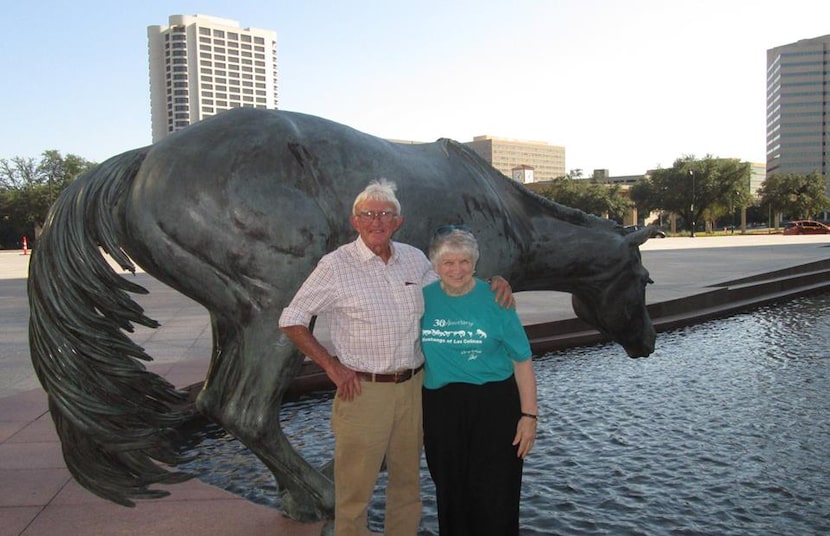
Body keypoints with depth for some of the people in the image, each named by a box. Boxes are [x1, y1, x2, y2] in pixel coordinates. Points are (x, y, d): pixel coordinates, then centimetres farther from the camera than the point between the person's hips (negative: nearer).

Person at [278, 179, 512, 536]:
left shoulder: (415, 259, 4)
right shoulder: (336, 266, -9)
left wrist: (493, 283, 0)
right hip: (363, 390, -5)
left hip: (413, 387, 5)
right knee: (355, 487, 5)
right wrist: (331, 366, -10)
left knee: (407, 481, 18)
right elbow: (291, 320, -5)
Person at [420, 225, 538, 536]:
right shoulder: (423, 298, -1)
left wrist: (529, 415, -8)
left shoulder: (495, 300, -7)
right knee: (450, 495, 16)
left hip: (493, 407, -2)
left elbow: (522, 361, -4)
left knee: (495, 499, 4)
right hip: (440, 408, 3)